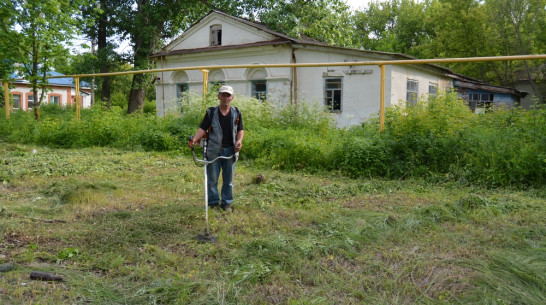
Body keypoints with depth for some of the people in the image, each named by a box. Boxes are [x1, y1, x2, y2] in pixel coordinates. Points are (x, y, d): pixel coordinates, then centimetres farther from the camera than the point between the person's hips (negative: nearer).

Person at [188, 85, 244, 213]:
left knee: (228, 179, 9)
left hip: (230, 150, 1)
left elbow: (240, 130, 11)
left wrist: (239, 140, -10)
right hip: (213, 151, -1)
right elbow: (202, 129, -2)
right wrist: (194, 139, -19)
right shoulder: (211, 112, 2)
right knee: (212, 179, 5)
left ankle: (226, 203, 21)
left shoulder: (236, 113, 8)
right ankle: (213, 203, 18)